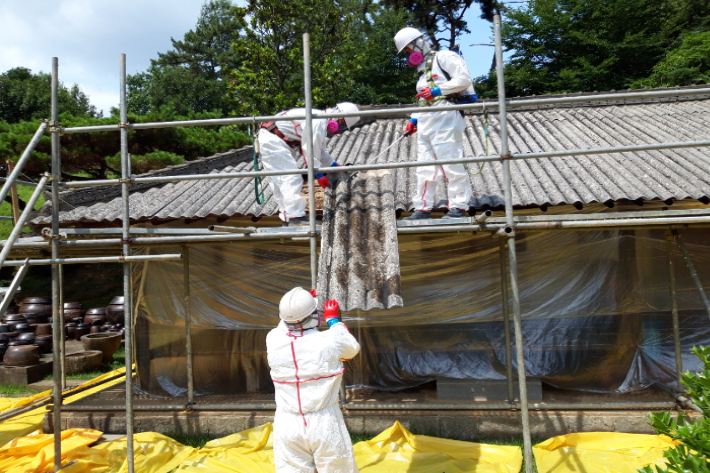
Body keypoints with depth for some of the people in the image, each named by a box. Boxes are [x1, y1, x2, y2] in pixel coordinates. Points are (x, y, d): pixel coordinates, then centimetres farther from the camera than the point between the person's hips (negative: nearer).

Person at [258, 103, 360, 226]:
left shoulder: (322, 123, 15)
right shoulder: (318, 122, -19)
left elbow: (320, 151, 21)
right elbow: (309, 150, -21)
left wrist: (335, 166, 12)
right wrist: (319, 174, -16)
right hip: (271, 139, -11)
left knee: (280, 181, 11)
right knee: (291, 178, -17)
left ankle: (286, 218, 15)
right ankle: (295, 217, -21)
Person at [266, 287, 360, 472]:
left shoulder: (273, 340, -8)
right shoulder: (330, 340, -16)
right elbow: (352, 349, 8)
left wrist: (299, 305, 26)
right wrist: (333, 319, 18)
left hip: (288, 425, 3)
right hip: (324, 423, -2)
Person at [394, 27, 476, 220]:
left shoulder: (444, 57, 1)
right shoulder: (423, 69, 27)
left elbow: (464, 79, -11)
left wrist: (437, 90, -17)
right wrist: (414, 119, 15)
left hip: (445, 117, -9)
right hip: (426, 121, 9)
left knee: (451, 162, -9)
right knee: (424, 165, 5)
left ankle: (459, 206, -3)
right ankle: (423, 208, 9)